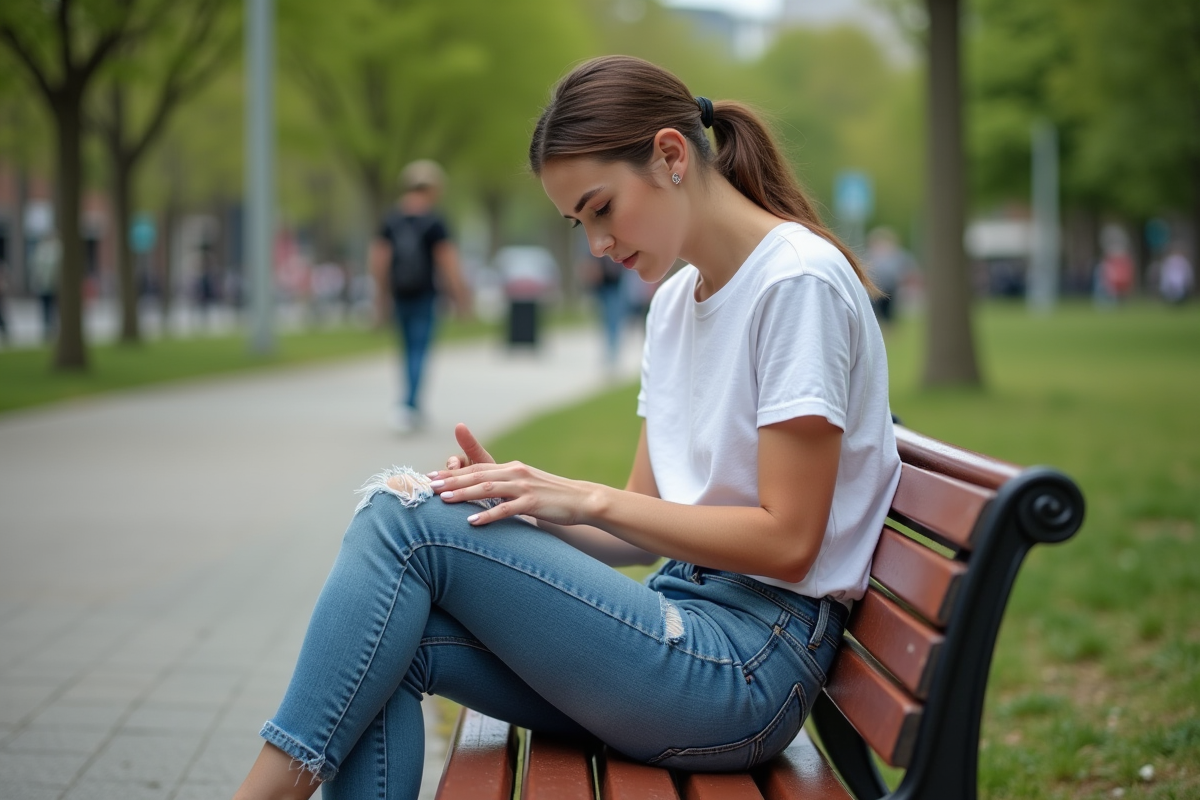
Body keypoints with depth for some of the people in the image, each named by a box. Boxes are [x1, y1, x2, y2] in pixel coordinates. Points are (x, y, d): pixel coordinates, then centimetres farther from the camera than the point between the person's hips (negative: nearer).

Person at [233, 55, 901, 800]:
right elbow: (646, 530, 14)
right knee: (387, 637, -14)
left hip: (753, 665, -8)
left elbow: (787, 540, -14)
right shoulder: (674, 300, 17)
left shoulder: (801, 280, -10)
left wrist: (589, 499, -15)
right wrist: (519, 501, -4)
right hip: (686, 625, 8)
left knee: (406, 516, -17)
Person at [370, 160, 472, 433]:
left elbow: (379, 261, 4)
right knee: (419, 352, -4)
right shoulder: (435, 222, -10)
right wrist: (462, 298, -5)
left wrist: (382, 297, 14)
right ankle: (407, 405, -21)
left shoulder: (391, 220, 2)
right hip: (425, 297, -5)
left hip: (400, 296, 5)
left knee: (409, 350, 16)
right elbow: (448, 263, -13)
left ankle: (414, 410, 22)